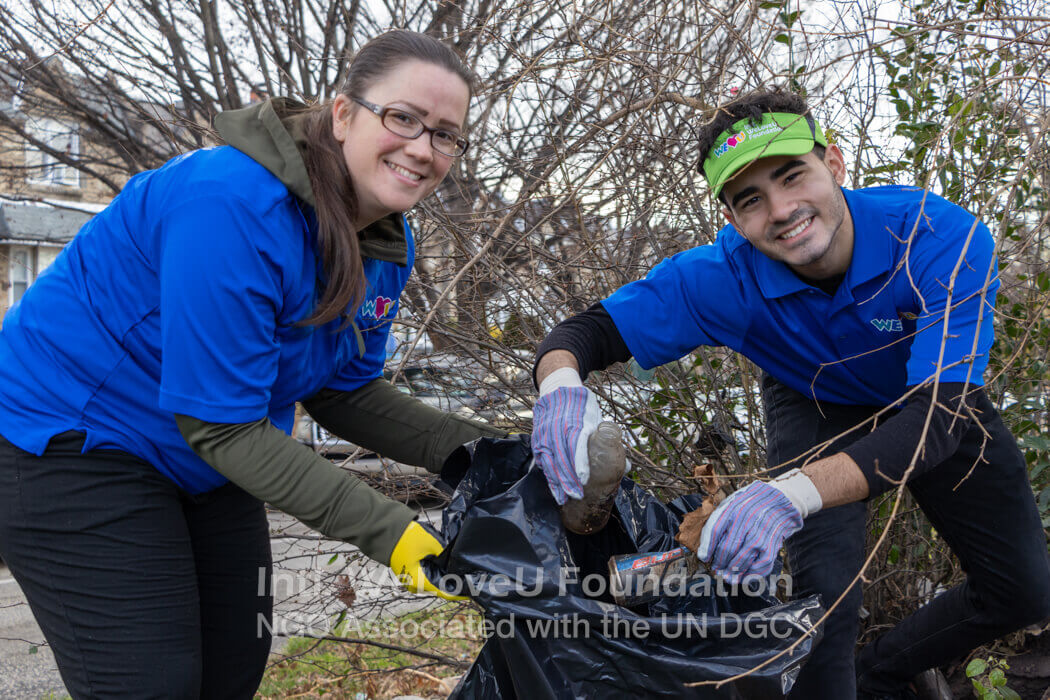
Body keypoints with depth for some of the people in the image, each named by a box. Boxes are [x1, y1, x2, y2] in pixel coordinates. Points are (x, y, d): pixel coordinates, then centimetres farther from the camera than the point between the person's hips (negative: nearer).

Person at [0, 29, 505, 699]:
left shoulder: (388, 246, -5)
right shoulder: (232, 205, -32)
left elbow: (344, 390, 3)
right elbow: (220, 423, -29)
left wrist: (476, 450, -10)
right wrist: (383, 528, -30)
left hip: (208, 463, 8)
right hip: (70, 443, -8)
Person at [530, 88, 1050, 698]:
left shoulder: (944, 237, -39)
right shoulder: (725, 276, -33)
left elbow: (938, 416, -47)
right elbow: (589, 329, -29)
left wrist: (794, 493, -63)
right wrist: (561, 384, -55)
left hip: (940, 401, 2)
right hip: (817, 410, -1)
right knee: (825, 589, -23)